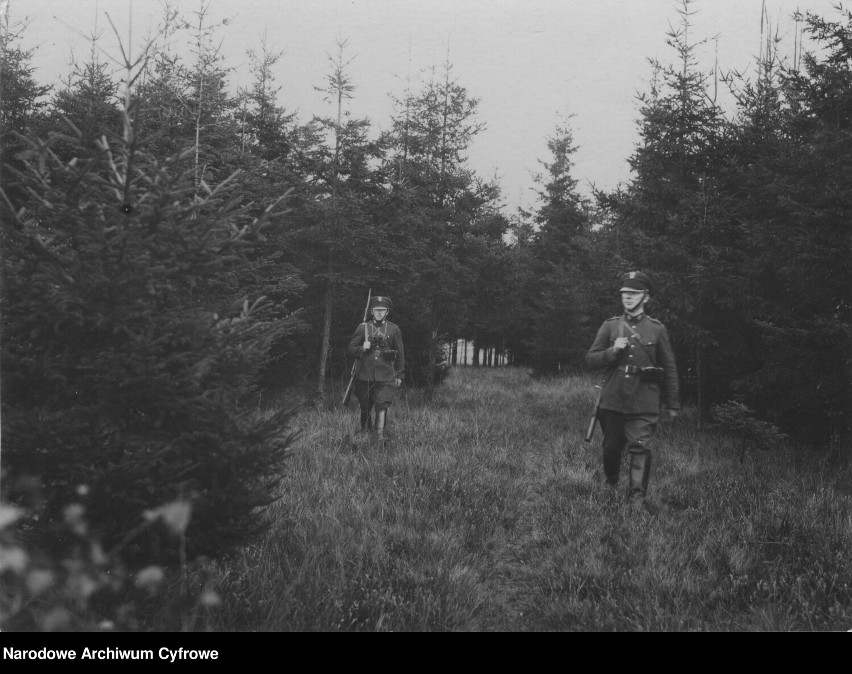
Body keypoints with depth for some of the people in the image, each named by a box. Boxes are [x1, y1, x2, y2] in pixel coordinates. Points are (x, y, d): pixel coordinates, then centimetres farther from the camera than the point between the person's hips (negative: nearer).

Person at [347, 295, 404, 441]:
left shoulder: (394, 329, 6)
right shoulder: (363, 328, 6)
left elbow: (400, 354, 11)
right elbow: (351, 350, 8)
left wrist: (399, 375, 9)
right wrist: (362, 348, -13)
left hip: (385, 376, -1)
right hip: (365, 375, 1)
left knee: (382, 405, -14)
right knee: (365, 407, 8)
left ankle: (381, 435, -12)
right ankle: (365, 432, 26)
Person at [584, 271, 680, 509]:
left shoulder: (657, 329, 4)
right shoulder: (610, 326, 7)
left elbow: (670, 368, 8)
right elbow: (590, 360, 8)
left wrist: (672, 404, 8)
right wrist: (613, 350, -11)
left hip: (644, 402, -2)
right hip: (613, 400, 2)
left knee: (640, 448, -11)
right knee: (611, 447, 12)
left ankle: (637, 497, -9)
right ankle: (610, 485, 36)